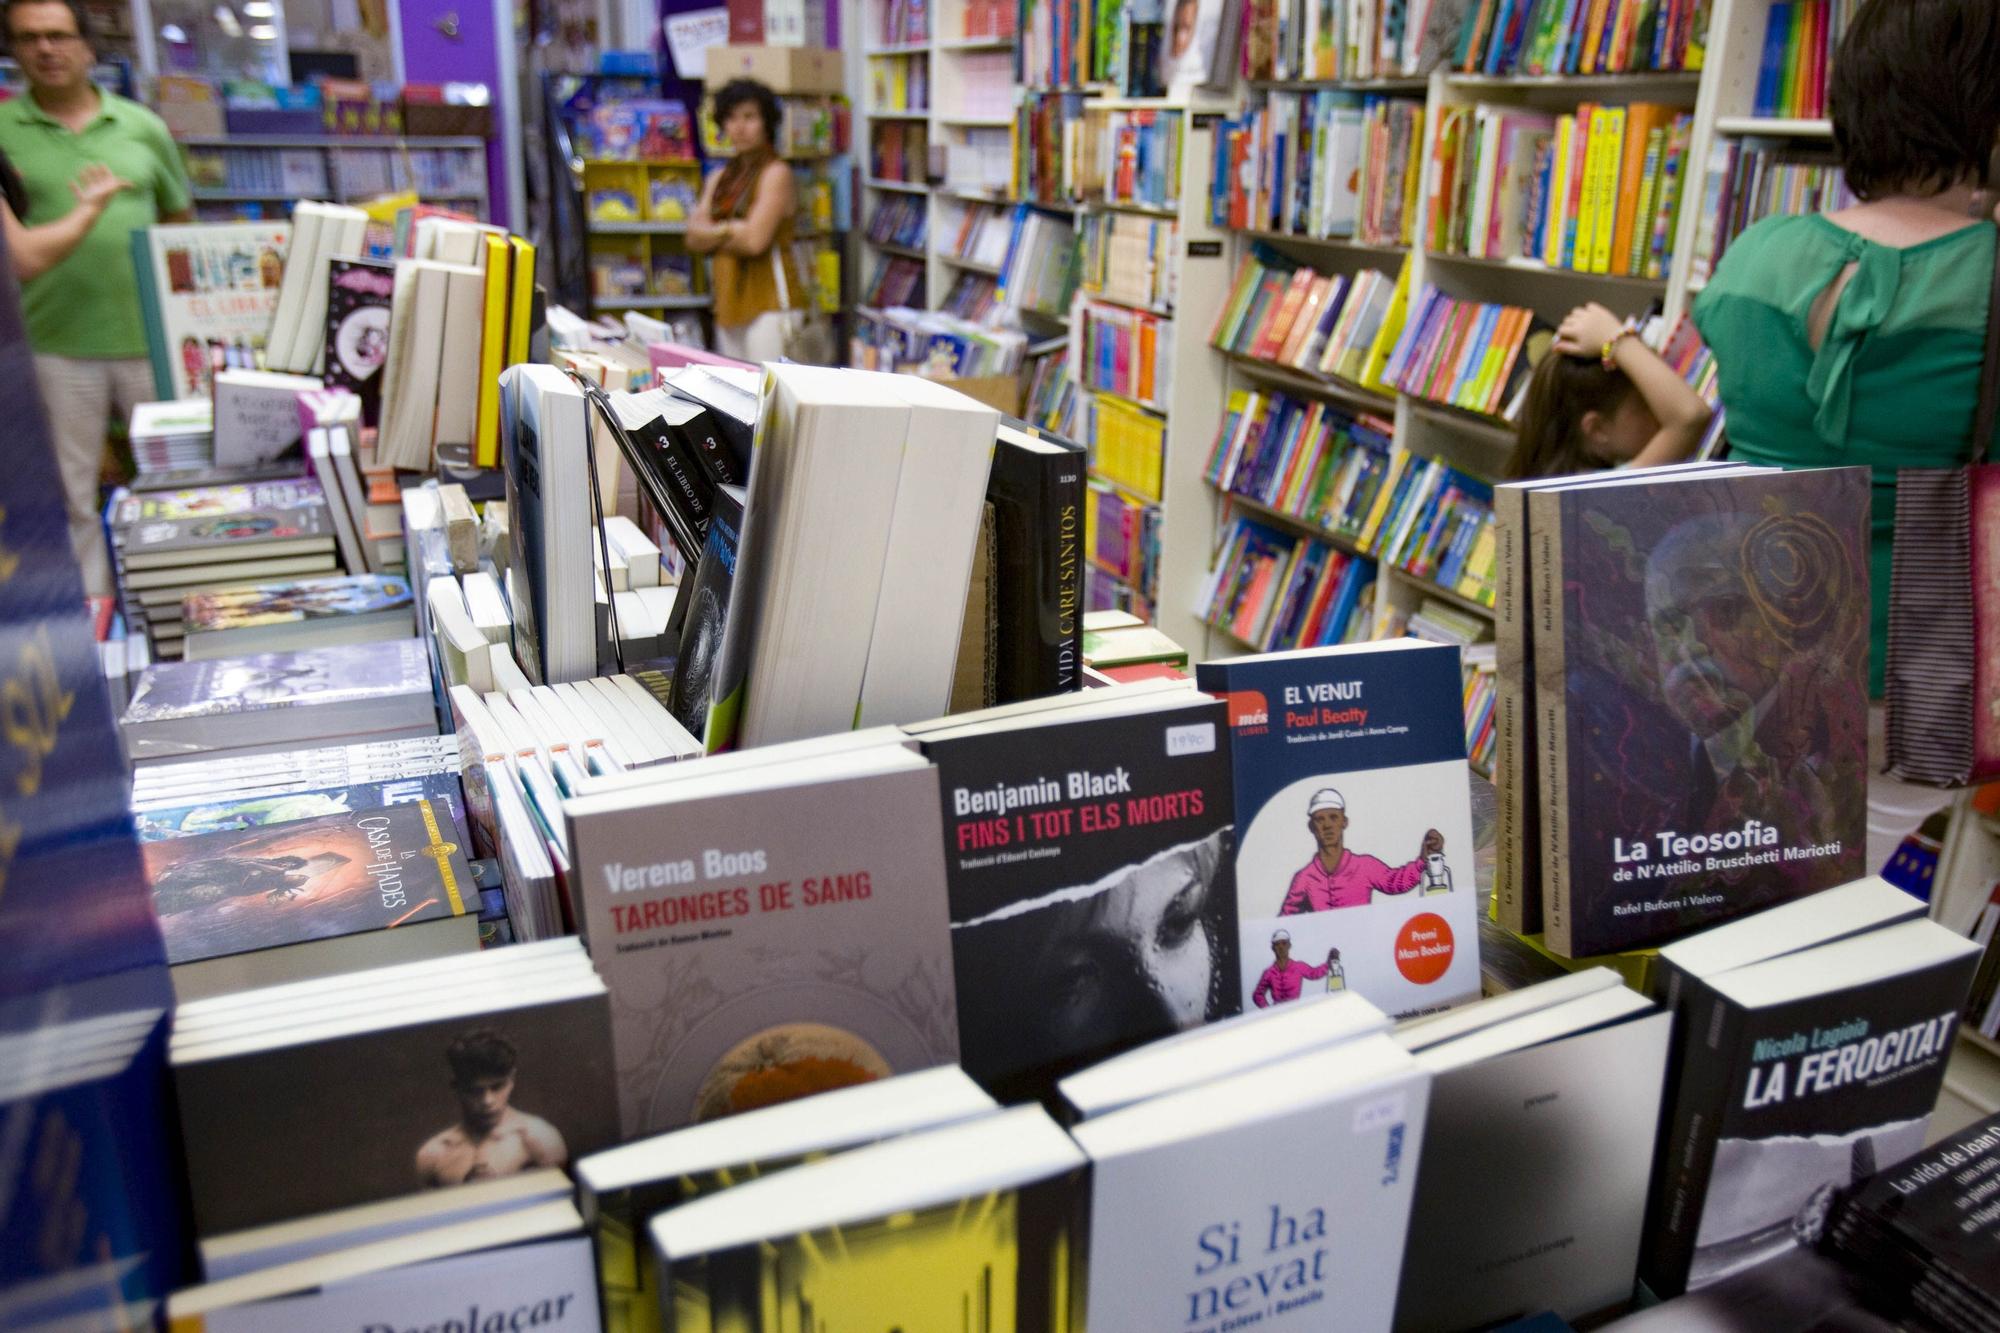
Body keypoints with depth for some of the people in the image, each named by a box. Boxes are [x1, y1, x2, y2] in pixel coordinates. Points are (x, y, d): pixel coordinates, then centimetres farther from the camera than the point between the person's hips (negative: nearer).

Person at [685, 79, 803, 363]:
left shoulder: (775, 173, -4)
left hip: (769, 301, -7)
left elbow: (755, 240, -15)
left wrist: (713, 232, 2)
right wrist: (732, 230, -9)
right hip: (729, 303, 7)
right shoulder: (718, 179, 18)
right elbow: (694, 238, 7)